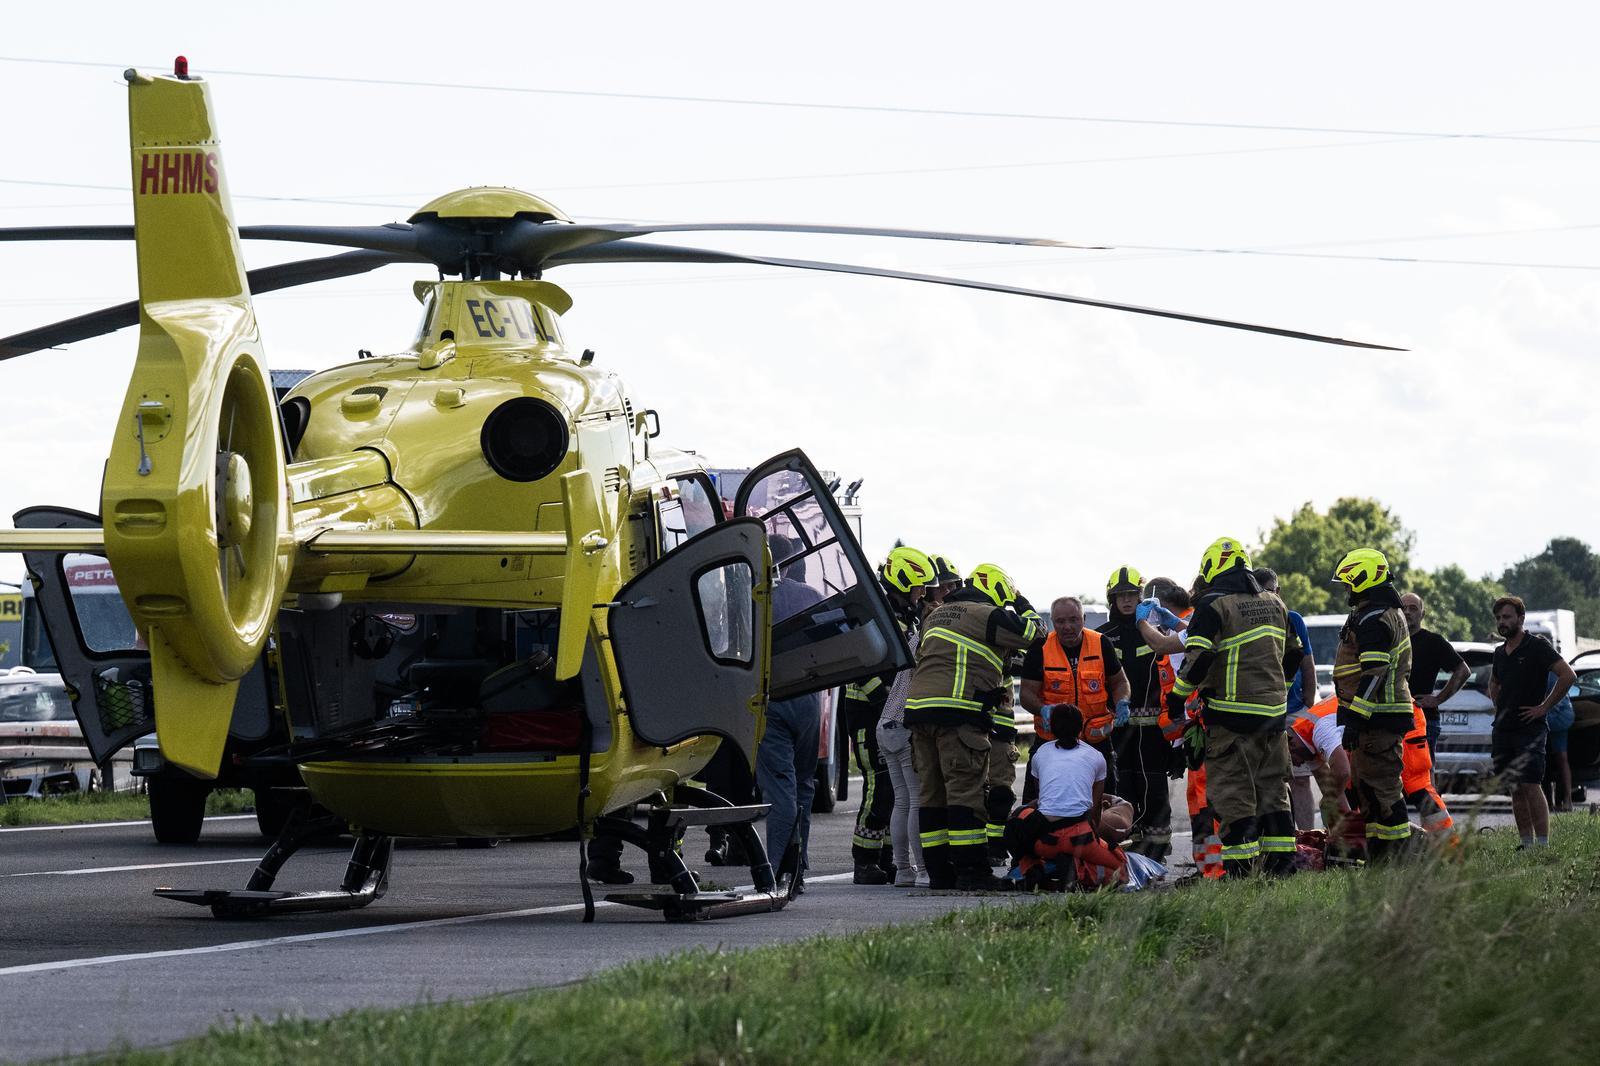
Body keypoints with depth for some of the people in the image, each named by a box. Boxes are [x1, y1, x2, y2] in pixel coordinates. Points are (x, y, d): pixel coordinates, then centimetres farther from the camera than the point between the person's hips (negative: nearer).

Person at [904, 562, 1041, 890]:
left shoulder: (937, 615, 24)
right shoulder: (986, 616, -3)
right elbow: (1029, 633, 3)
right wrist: (1024, 607, 20)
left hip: (918, 708, 8)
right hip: (957, 715, -8)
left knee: (931, 792, 9)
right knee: (965, 790, -8)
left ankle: (938, 869, 9)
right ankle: (971, 869, -11)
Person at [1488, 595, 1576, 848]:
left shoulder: (1537, 646, -7)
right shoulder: (1500, 652, 15)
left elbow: (1568, 675, -15)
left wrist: (1544, 707, -14)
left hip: (1530, 730, -7)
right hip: (1502, 730, 7)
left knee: (1531, 787, -14)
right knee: (1515, 790, 6)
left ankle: (1543, 844, -14)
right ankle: (1526, 843, 9)